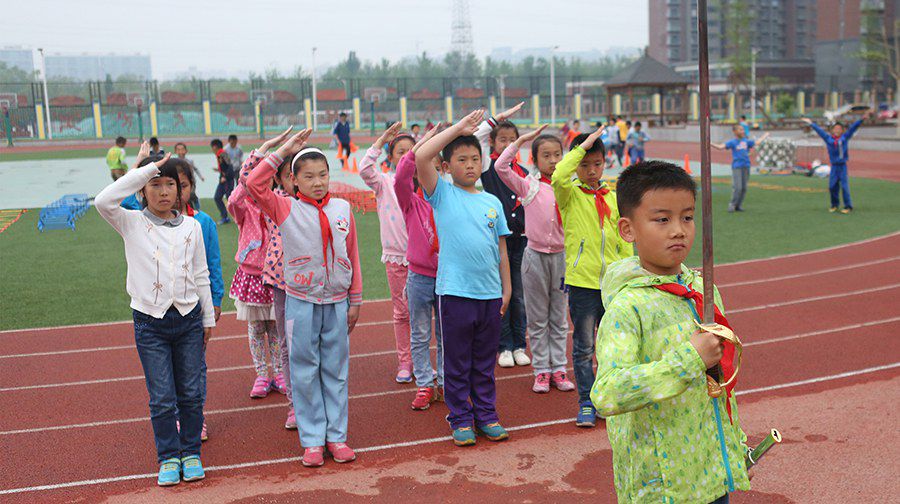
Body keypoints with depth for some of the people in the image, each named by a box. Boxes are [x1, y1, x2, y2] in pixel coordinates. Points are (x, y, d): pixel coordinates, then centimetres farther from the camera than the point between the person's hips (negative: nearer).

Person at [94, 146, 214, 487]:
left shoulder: (192, 226, 4)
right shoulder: (132, 224, -2)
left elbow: (201, 277, 9)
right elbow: (103, 201, -23)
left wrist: (208, 318, 11)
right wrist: (145, 168, -20)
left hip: (188, 319, 2)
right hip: (150, 322, -2)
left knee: (191, 394, 8)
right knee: (162, 398, 3)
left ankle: (191, 452, 25)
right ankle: (168, 457, 19)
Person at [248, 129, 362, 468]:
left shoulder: (342, 209, 3)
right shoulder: (286, 209, -3)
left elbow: (353, 257, 8)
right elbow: (254, 184, -16)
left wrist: (355, 300, 8)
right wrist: (282, 151, -13)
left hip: (337, 303, 2)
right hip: (301, 302, -2)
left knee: (336, 370, 9)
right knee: (305, 373, 4)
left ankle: (337, 435, 19)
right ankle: (312, 440, 15)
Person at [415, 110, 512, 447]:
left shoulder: (492, 202, 11)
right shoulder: (442, 194, 0)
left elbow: (501, 248, 14)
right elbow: (420, 158, -16)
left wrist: (506, 288, 10)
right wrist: (458, 128, -13)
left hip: (490, 293, 4)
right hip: (455, 291, -3)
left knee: (485, 361, 14)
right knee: (457, 362, 6)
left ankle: (486, 415, 26)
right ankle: (460, 419, 18)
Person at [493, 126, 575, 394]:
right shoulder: (528, 186, -5)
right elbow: (500, 166, -18)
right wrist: (521, 140, -15)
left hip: (561, 256, 2)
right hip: (535, 256, -2)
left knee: (559, 318, 11)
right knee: (537, 319, 7)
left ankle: (558, 368, 19)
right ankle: (541, 370, 16)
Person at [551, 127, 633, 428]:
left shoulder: (612, 198, 9)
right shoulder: (570, 194, -2)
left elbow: (624, 241, 12)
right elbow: (558, 178, -26)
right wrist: (582, 147, -19)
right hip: (582, 282, -3)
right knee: (583, 348, 5)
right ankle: (586, 403, 16)